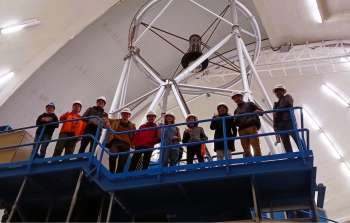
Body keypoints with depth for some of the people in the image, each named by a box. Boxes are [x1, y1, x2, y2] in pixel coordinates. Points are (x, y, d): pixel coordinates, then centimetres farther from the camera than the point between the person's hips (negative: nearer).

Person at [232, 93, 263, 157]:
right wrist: (235, 120, 2)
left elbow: (261, 111, 10)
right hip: (242, 130, 4)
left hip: (251, 126, -4)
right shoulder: (236, 110, 27)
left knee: (256, 146, -12)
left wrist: (258, 111, -12)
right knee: (246, 149, -2)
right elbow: (236, 123, 23)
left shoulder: (249, 104, 17)